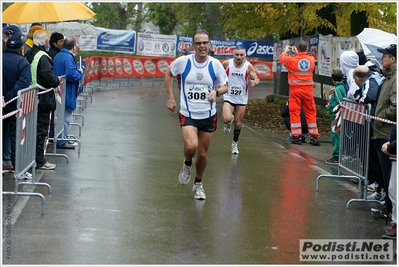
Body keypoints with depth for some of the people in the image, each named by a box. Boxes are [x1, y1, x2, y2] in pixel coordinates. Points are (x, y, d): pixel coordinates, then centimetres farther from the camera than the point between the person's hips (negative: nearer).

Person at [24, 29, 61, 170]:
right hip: (42, 99, -8)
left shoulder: (28, 55, 9)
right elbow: (49, 78, -23)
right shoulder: (42, 57, -18)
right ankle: (39, 161, 4)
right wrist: (58, 80, -2)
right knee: (41, 129, -1)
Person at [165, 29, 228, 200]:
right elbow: (168, 74, 10)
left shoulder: (215, 64, -7)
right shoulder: (183, 61, -10)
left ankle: (198, 184, 35)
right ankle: (187, 164, 12)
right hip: (188, 114, -2)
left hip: (208, 115, 2)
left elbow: (225, 86, 4)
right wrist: (170, 98, 5)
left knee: (202, 153, 10)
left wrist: (216, 91, -19)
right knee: (191, 146, -25)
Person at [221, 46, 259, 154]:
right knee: (227, 119, -23)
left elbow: (256, 79, -3)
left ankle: (235, 143, 31)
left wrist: (254, 82, -27)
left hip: (241, 99, 1)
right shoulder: (226, 63, -8)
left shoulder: (248, 66, -7)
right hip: (228, 97, -1)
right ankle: (228, 123, 16)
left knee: (238, 123, 8)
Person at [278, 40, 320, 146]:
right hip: (308, 89, 3)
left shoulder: (292, 60, -11)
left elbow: (282, 58, 10)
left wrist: (285, 51, 28)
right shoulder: (311, 59, -2)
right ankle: (314, 137, 9)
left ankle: (296, 137, 1)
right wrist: (297, 53, 31)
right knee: (311, 112, 9)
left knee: (295, 112, 4)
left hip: (295, 89, -2)